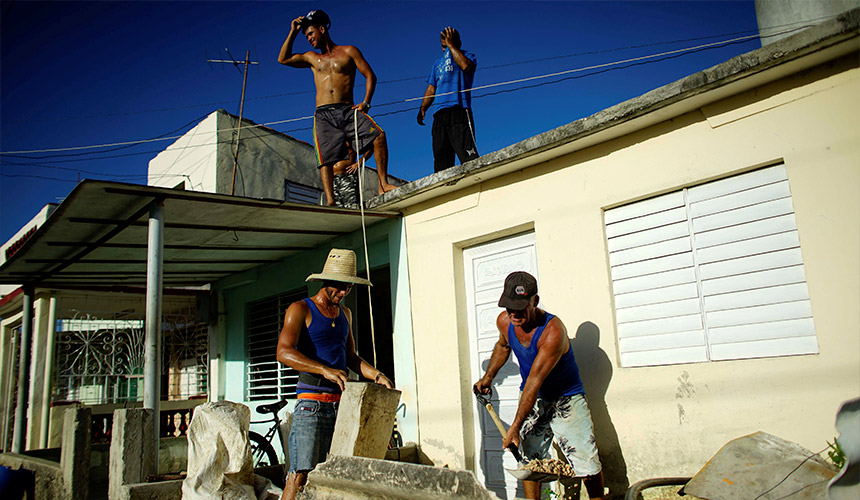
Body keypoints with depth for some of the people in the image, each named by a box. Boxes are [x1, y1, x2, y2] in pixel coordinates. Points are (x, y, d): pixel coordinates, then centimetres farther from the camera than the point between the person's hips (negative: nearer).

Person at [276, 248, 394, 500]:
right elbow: (284, 352, -14)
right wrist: (325, 370, -27)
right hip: (311, 401, -6)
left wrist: (377, 375, 7)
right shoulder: (300, 309, 0)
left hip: (341, 402, 6)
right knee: (301, 474, -11)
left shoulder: (345, 314, 21)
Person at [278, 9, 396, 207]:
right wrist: (293, 32, 20)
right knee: (326, 158, -15)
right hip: (324, 114, 2)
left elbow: (370, 75, 8)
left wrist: (366, 102, -6)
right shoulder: (312, 58, 25)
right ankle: (330, 200, -23)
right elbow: (283, 59, 23)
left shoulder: (348, 51, 14)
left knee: (378, 135, -23)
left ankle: (383, 184, -19)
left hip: (348, 110, -2)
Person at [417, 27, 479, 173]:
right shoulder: (438, 62, 30)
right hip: (440, 114, 6)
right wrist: (422, 108, 10)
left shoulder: (467, 55, 14)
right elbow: (431, 89, 26)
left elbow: (466, 65, -11)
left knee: (468, 157, -18)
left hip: (459, 110, -5)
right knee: (441, 162, -4)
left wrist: (450, 45, -3)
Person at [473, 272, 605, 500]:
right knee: (529, 459, 3)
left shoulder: (553, 331, -30)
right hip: (531, 398, 5)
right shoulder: (504, 321, -10)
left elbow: (534, 381, -29)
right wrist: (488, 377, 13)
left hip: (565, 397, -5)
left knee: (587, 463, -9)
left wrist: (515, 426, -27)